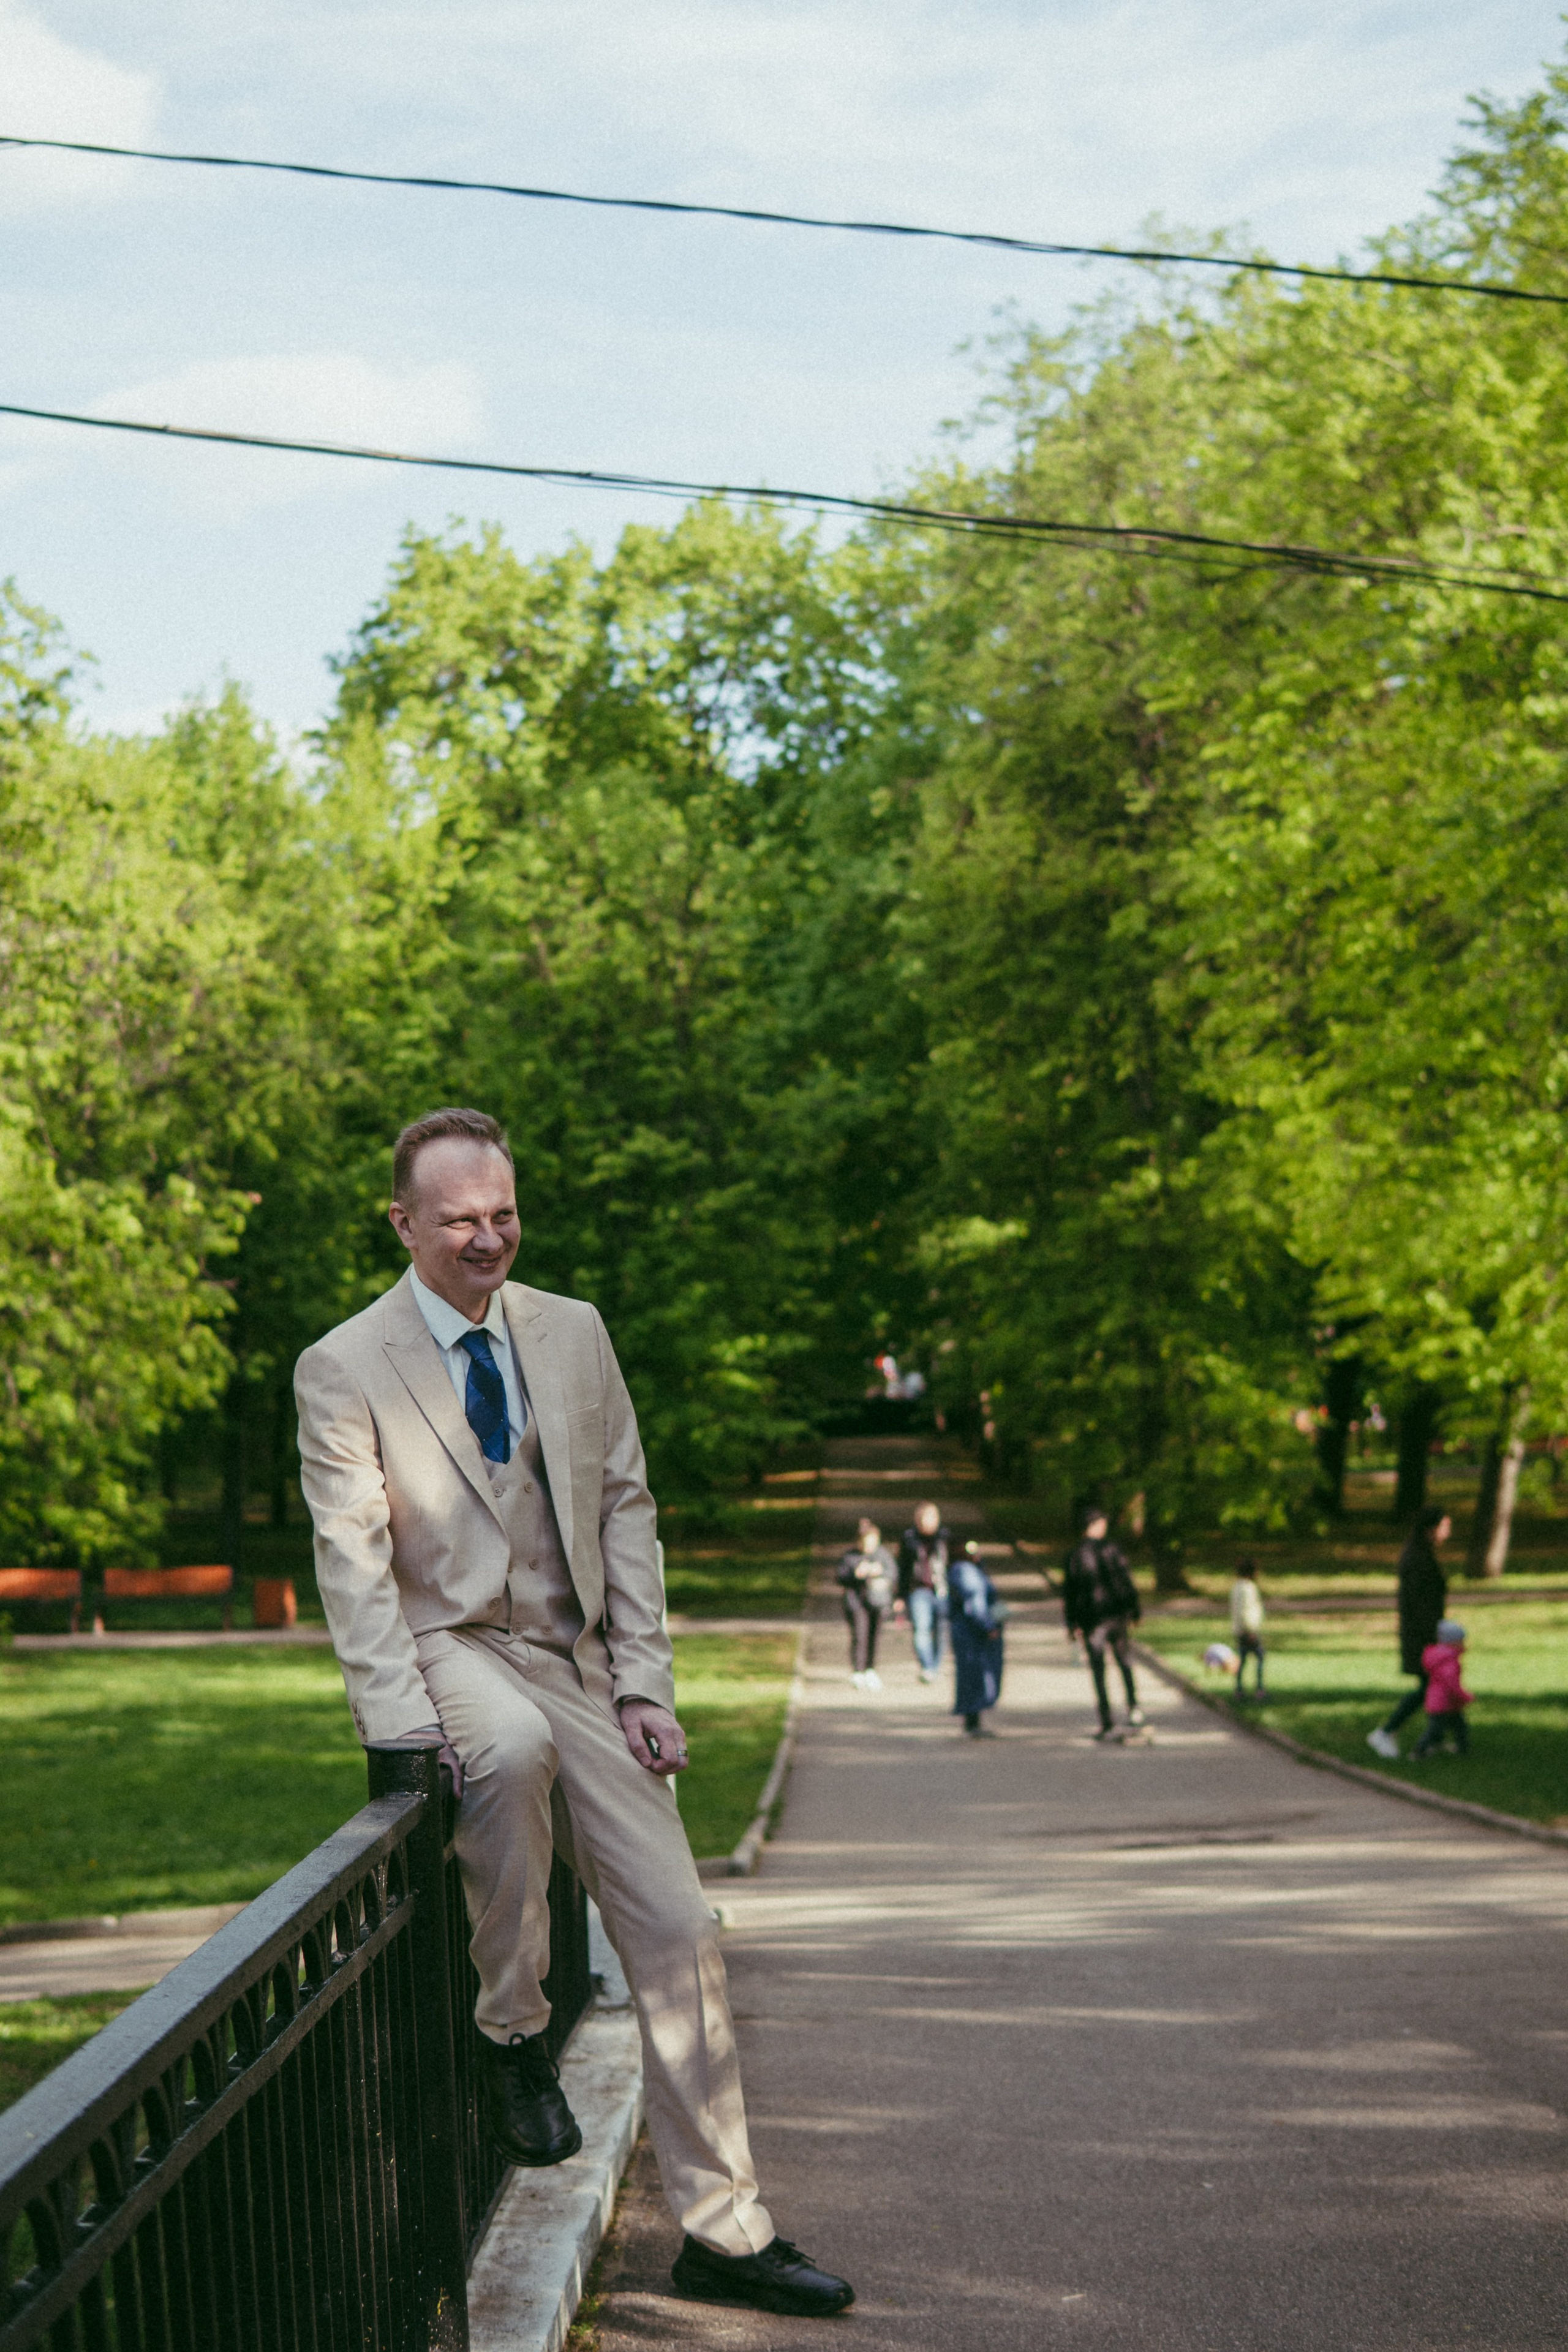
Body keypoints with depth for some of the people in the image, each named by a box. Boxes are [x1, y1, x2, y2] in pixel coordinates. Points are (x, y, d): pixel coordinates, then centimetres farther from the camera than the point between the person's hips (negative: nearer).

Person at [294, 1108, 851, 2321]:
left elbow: (625, 1507, 9)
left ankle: (724, 2231, 8)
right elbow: (354, 1566, -10)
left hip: (579, 1664, 4)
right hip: (447, 1647, -4)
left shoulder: (574, 1332, 7)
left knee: (679, 1931, -2)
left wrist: (646, 1685, 1)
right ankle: (512, 2034, -18)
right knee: (514, 1747, -40)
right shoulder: (344, 1370, -6)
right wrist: (412, 1730, -21)